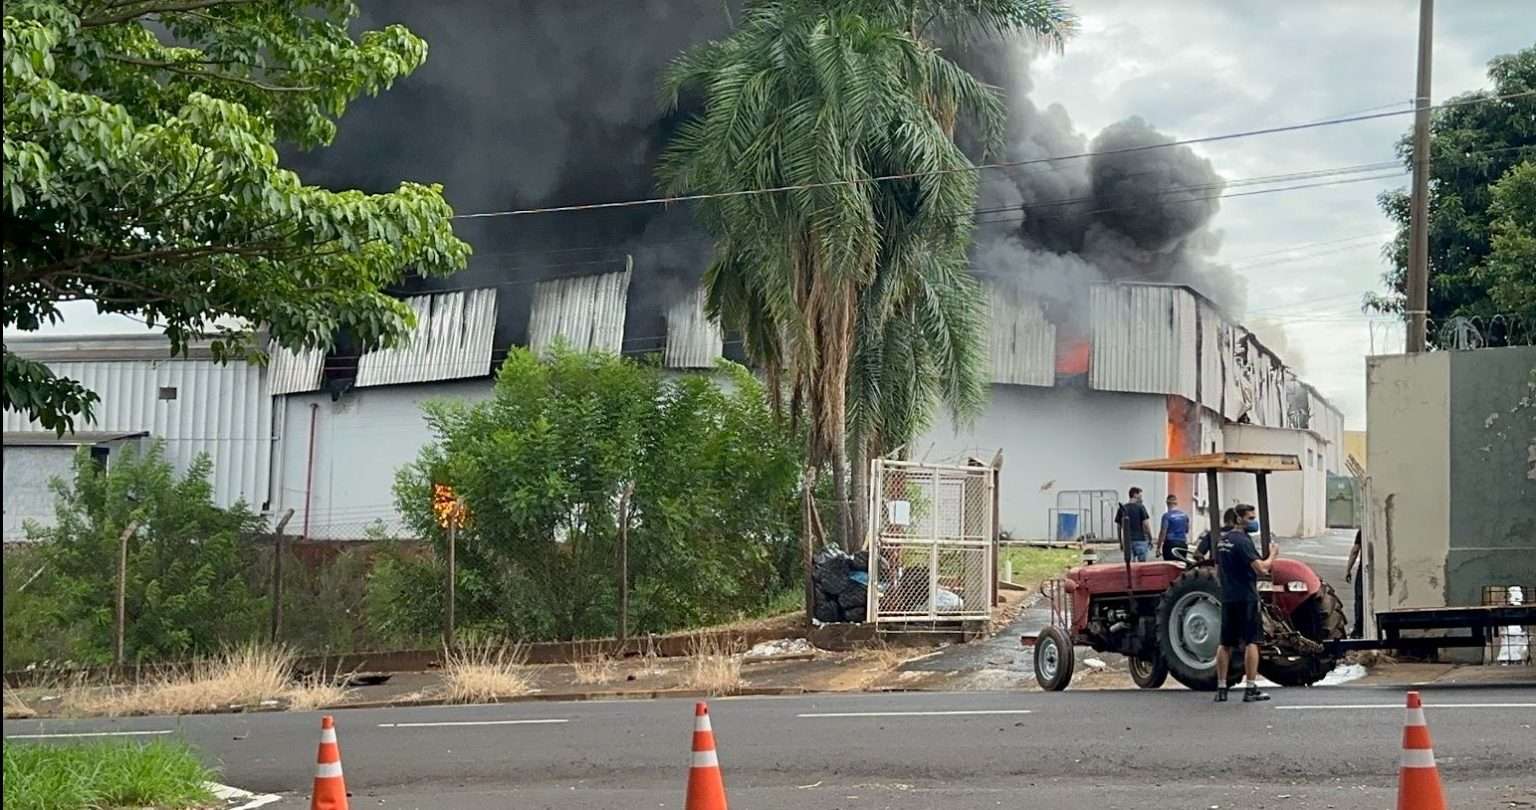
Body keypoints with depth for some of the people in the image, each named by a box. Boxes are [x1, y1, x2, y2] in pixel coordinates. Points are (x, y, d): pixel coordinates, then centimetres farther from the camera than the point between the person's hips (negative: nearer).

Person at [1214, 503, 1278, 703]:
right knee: (1251, 642, -4)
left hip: (1227, 598, 8)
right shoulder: (1242, 541, -14)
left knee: (1225, 644, 9)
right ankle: (1251, 689, -6)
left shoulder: (1222, 541, 13)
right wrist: (1272, 555, -3)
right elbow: (1261, 569, -20)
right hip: (1246, 598, -8)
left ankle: (1221, 688, 9)